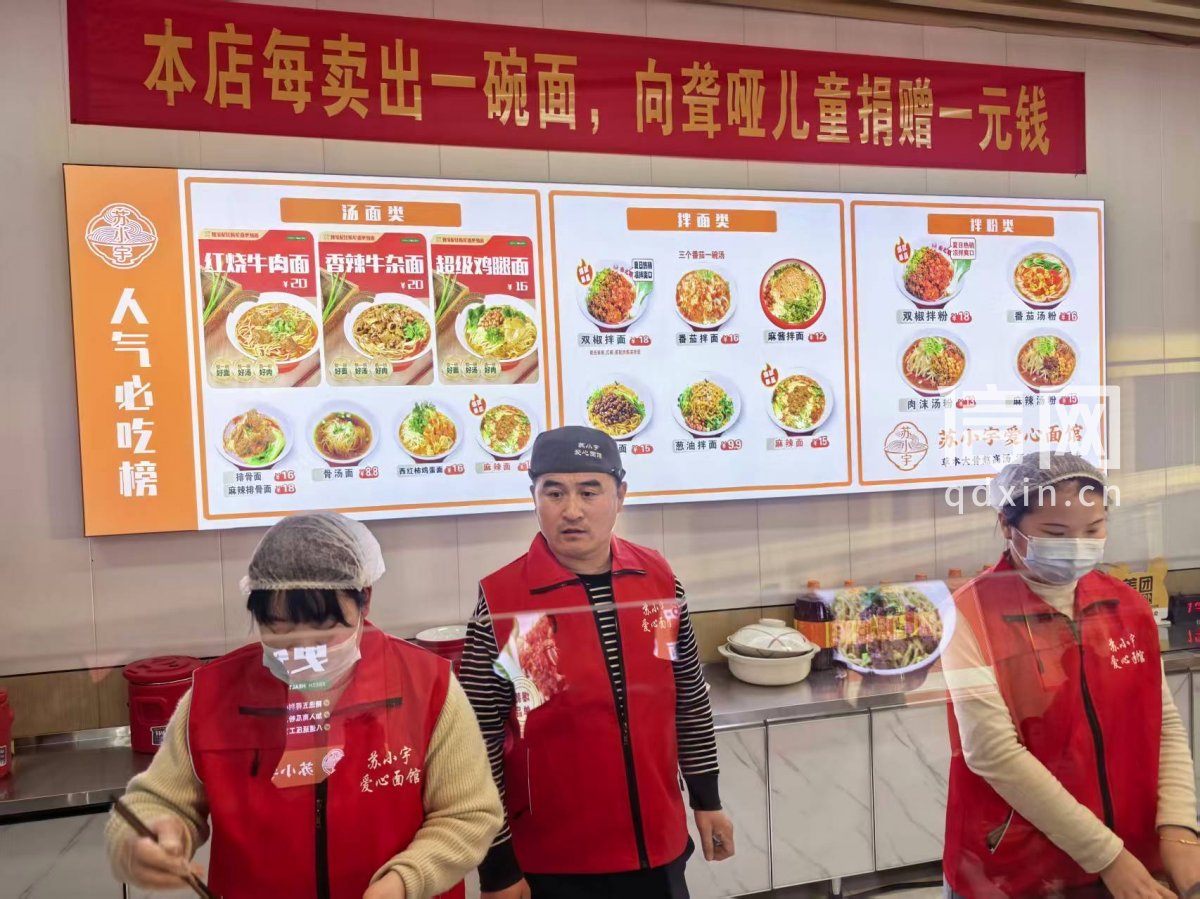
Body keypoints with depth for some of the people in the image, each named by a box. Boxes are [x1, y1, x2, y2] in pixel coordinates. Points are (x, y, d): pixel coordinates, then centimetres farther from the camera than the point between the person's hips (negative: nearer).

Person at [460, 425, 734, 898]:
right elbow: (481, 740, -11)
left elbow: (690, 697, 6)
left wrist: (707, 799, 10)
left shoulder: (658, 578, -5)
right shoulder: (500, 599, -16)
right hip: (553, 860, -3)